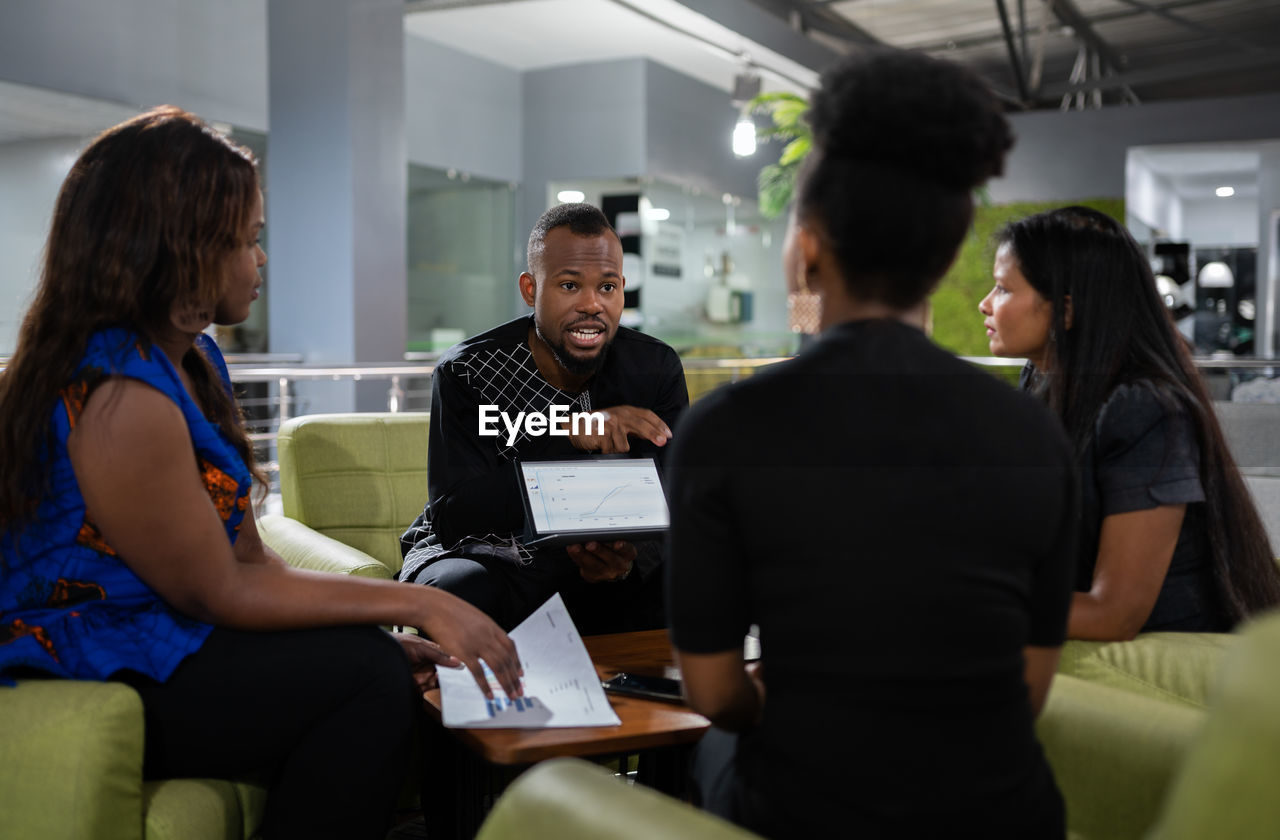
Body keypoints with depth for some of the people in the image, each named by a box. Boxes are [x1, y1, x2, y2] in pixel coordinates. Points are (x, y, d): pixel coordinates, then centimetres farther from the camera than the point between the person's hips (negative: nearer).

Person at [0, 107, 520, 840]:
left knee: (383, 665, -5)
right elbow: (218, 592, -19)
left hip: (153, 638, 9)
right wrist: (414, 603, -16)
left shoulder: (193, 359, 8)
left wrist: (384, 637, -6)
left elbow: (248, 557, 4)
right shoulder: (121, 398, -23)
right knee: (370, 680, -21)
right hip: (79, 687, -9)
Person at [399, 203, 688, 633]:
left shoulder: (656, 368, -6)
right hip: (481, 558, -2)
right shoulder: (465, 372, -15)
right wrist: (570, 440, -33)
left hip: (596, 567, 3)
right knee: (463, 591, -37)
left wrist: (633, 558, -35)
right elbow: (453, 517, -23)